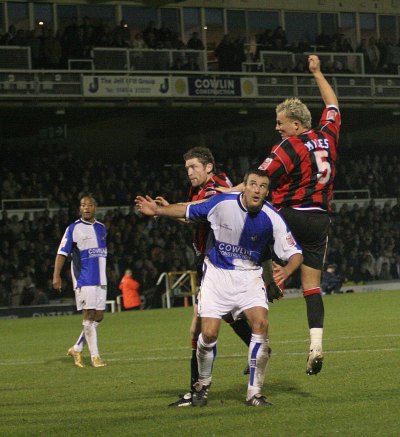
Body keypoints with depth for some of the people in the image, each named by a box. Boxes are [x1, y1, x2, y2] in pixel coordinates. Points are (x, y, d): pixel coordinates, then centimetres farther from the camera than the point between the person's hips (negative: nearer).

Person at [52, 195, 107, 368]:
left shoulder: (101, 228, 14)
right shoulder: (73, 228, -3)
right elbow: (62, 253, -7)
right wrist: (56, 276, -16)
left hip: (100, 280, 6)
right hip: (84, 280, -6)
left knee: (98, 316, 4)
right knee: (89, 315, -7)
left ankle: (77, 349, 19)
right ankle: (95, 356, -3)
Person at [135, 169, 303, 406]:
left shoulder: (273, 219, -16)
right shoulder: (221, 203, -16)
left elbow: (295, 253, -12)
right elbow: (187, 211, 2)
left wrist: (286, 270, -33)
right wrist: (157, 210, -9)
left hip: (249, 275, 0)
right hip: (217, 273, 0)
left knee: (261, 324, -22)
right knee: (209, 333, -10)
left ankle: (255, 392, -9)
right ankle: (203, 385, 20)